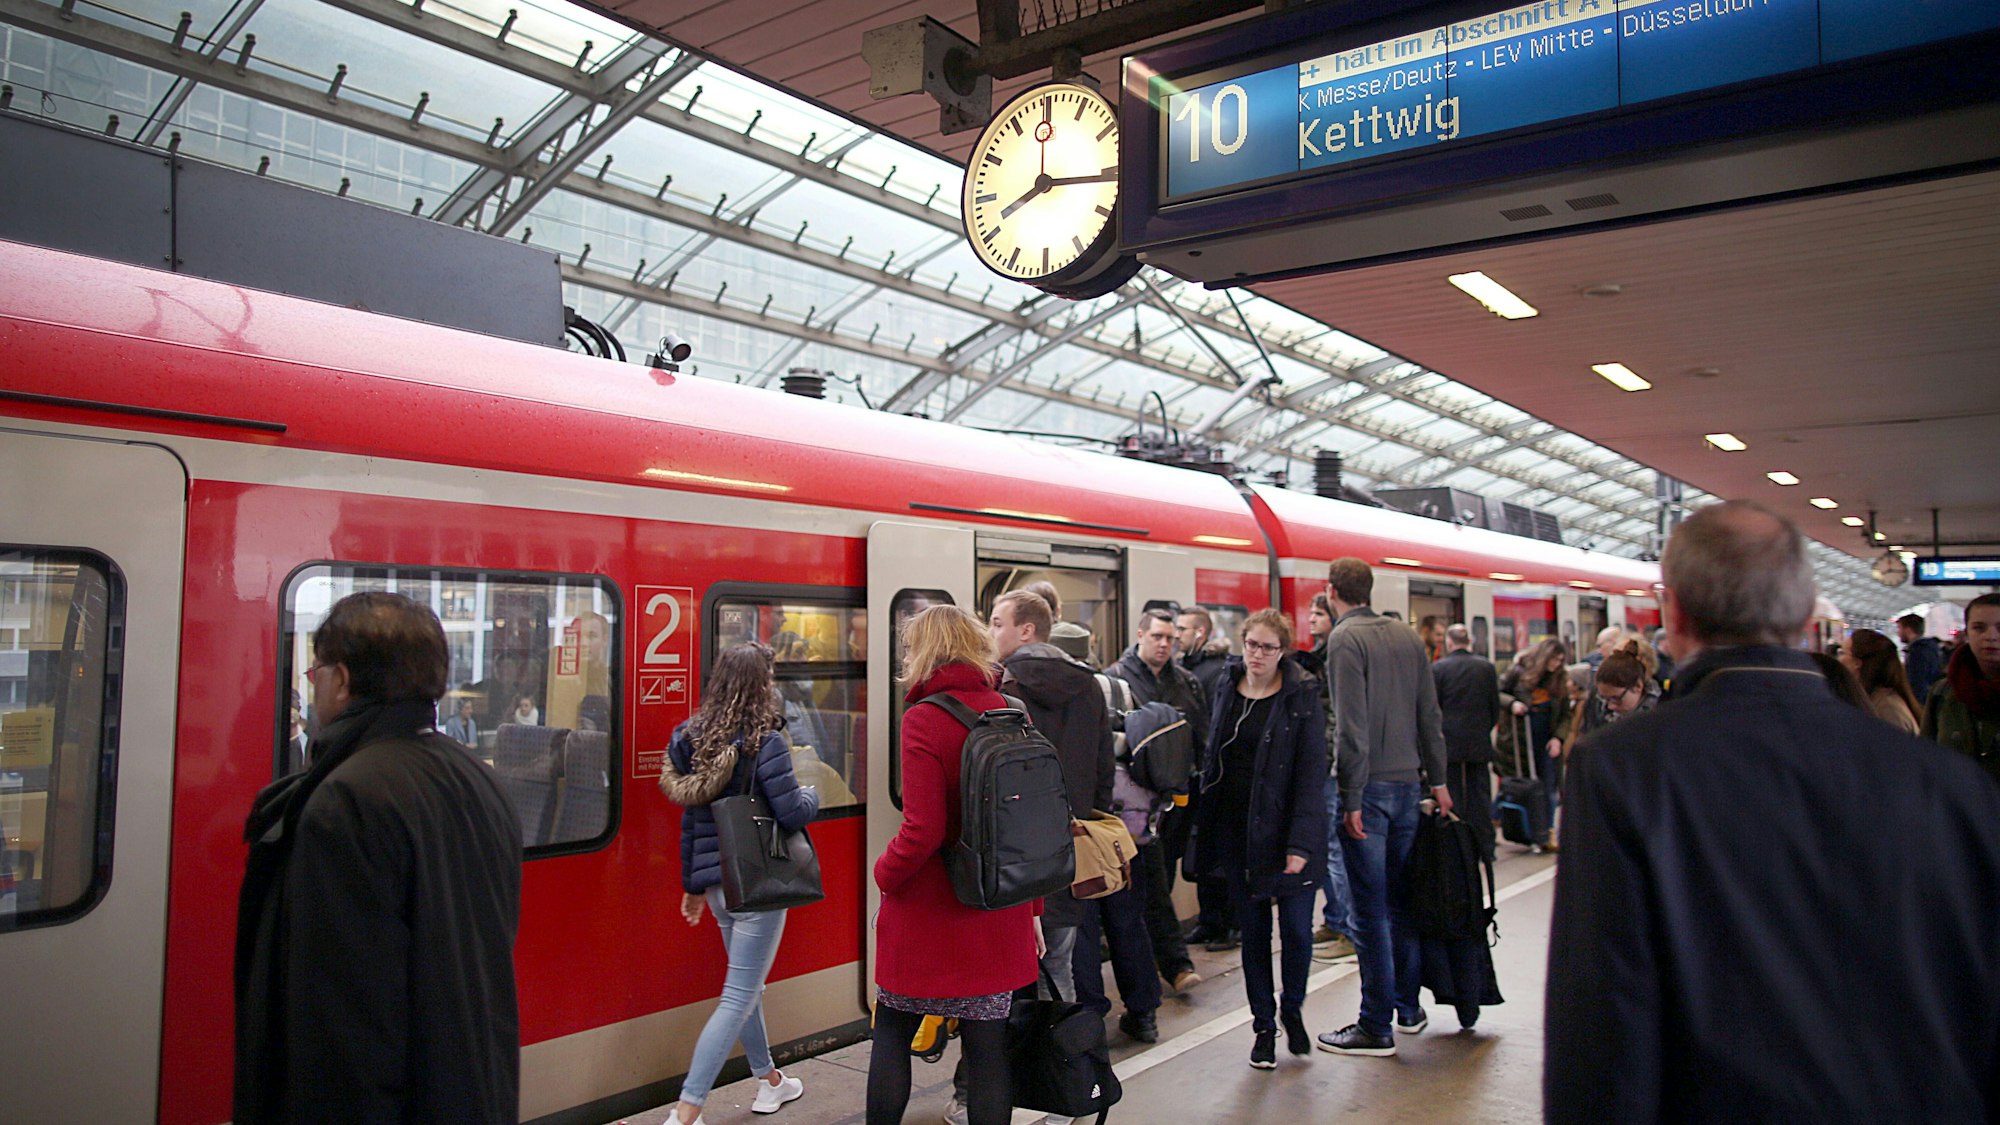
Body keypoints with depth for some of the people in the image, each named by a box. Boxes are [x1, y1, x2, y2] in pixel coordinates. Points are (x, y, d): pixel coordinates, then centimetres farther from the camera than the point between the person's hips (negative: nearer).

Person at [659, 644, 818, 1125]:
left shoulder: (697, 739, 4)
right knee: (738, 998, -2)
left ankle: (769, 1082, 39)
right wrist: (812, 795, 5)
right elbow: (791, 814, -18)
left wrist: (692, 884, 18)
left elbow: (690, 819, 10)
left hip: (716, 883, 8)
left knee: (746, 985, 22)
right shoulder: (766, 742, -16)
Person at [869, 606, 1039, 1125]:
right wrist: (1031, 908, 15)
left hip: (928, 910, -5)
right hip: (999, 914, 5)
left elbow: (922, 831, -20)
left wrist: (885, 872, -1)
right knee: (987, 1043, 11)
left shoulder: (924, 719, -15)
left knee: (892, 1031, 15)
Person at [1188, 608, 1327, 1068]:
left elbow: (1312, 773, -10)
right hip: (1237, 831, 3)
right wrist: (1205, 829, 5)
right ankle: (1264, 1026, 23)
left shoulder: (1302, 697, -6)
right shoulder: (1227, 691, 7)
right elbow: (1210, 757, 11)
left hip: (1285, 831, -3)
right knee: (1253, 931, 10)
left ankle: (1292, 1011, 28)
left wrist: (1300, 843, -16)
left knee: (1296, 929, 2)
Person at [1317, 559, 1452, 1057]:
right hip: (1408, 783, 7)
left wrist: (1352, 799, -15)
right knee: (1402, 898, 17)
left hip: (1369, 788, -7)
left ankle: (1376, 1027, 4)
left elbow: (1351, 727, -17)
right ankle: (1408, 1006, 28)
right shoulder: (1407, 636, 9)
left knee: (1370, 909, -2)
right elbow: (1430, 715, 10)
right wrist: (1437, 779, 16)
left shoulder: (1345, 639, -12)